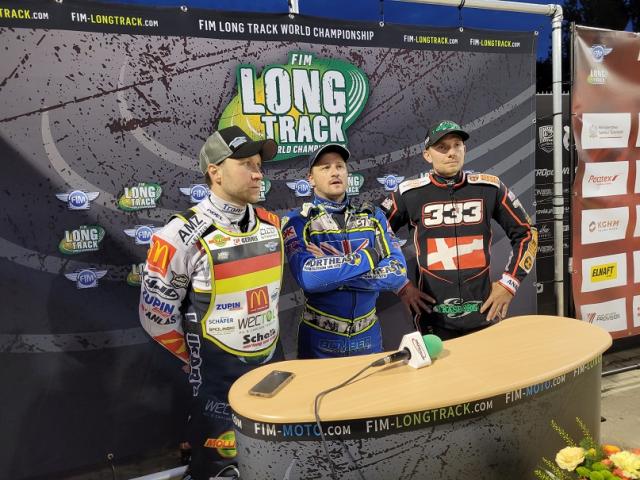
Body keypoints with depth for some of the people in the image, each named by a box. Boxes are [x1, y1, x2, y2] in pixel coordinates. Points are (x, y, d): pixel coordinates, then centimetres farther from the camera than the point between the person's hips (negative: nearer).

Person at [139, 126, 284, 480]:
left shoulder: (272, 225, 0)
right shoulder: (184, 236, -19)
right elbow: (156, 316, -11)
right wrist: (199, 360, -1)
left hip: (272, 360, 6)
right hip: (218, 371, -6)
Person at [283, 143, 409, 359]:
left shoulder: (373, 215, 1)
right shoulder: (298, 220, -8)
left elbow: (398, 273, -10)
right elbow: (308, 277, -25)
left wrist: (329, 268, -17)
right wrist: (370, 256, -16)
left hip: (368, 334, 3)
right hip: (320, 337, -3)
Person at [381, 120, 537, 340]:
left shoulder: (489, 188, 1)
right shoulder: (409, 193, -3)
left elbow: (526, 233, 10)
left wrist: (509, 282, 3)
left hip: (484, 313, 2)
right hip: (434, 317, -1)